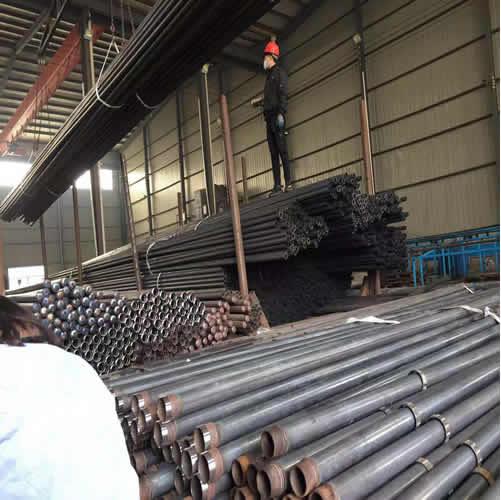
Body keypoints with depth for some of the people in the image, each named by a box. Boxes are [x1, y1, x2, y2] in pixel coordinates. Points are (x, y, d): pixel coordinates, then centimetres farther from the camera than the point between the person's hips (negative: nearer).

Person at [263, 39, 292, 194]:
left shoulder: (279, 72, 0)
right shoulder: (269, 75, 26)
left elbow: (283, 94, -12)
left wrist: (281, 113, -21)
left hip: (277, 116, -8)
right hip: (269, 117, 9)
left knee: (282, 149, -12)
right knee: (273, 152, 3)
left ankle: (288, 183, -12)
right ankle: (277, 184, 3)